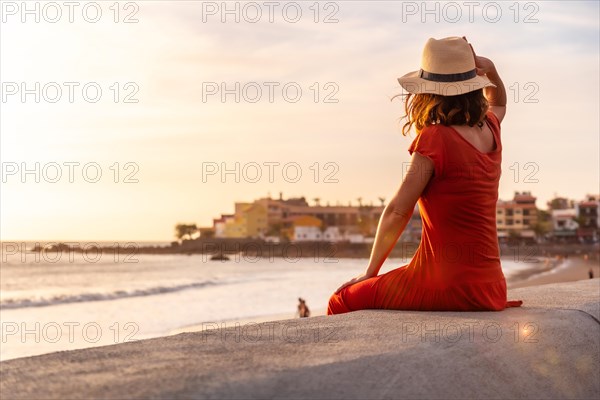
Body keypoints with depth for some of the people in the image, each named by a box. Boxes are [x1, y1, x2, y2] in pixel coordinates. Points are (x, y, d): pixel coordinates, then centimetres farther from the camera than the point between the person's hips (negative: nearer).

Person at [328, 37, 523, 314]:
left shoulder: (436, 138, -14)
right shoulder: (489, 131, 7)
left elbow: (397, 212, -15)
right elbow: (499, 103, 34)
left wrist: (370, 272, -4)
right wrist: (491, 72, 13)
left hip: (449, 286, -8)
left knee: (342, 302, 8)